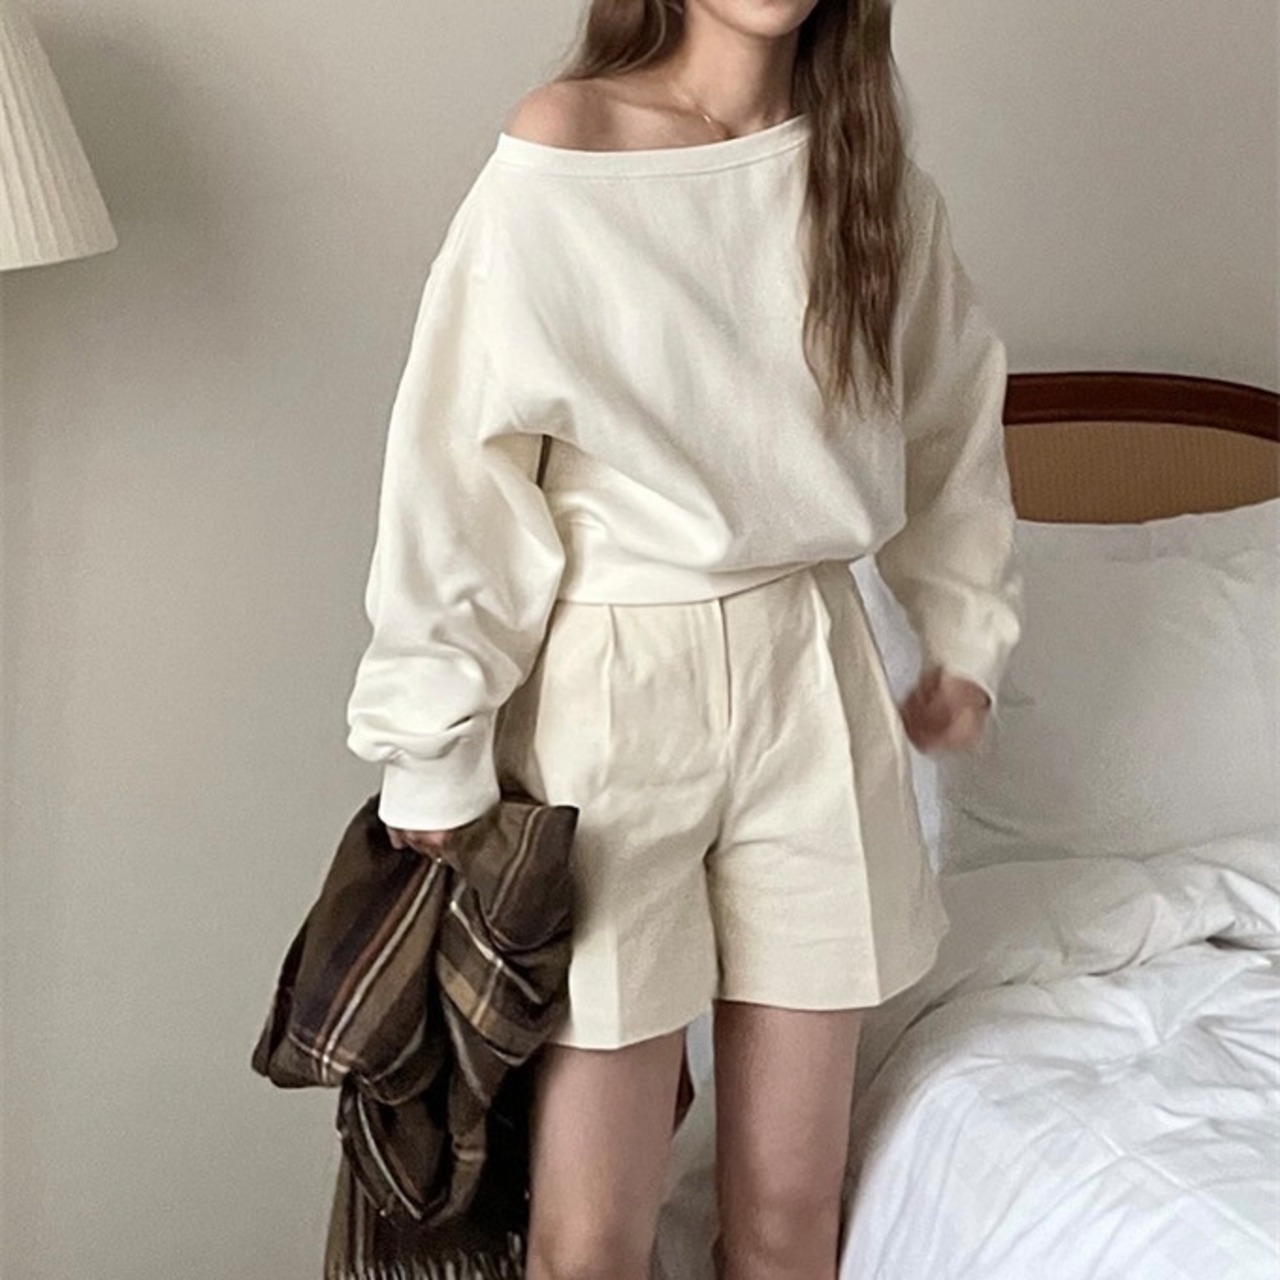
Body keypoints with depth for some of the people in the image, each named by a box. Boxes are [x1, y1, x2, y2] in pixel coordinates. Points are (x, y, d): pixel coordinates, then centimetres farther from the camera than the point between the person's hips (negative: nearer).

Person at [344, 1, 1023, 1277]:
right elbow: (454, 468, -10)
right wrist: (436, 754, -9)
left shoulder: (866, 163, 4)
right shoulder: (561, 153, -11)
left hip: (810, 687, 4)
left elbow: (952, 415, 19)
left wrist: (965, 633, 17)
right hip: (613, 695, -4)